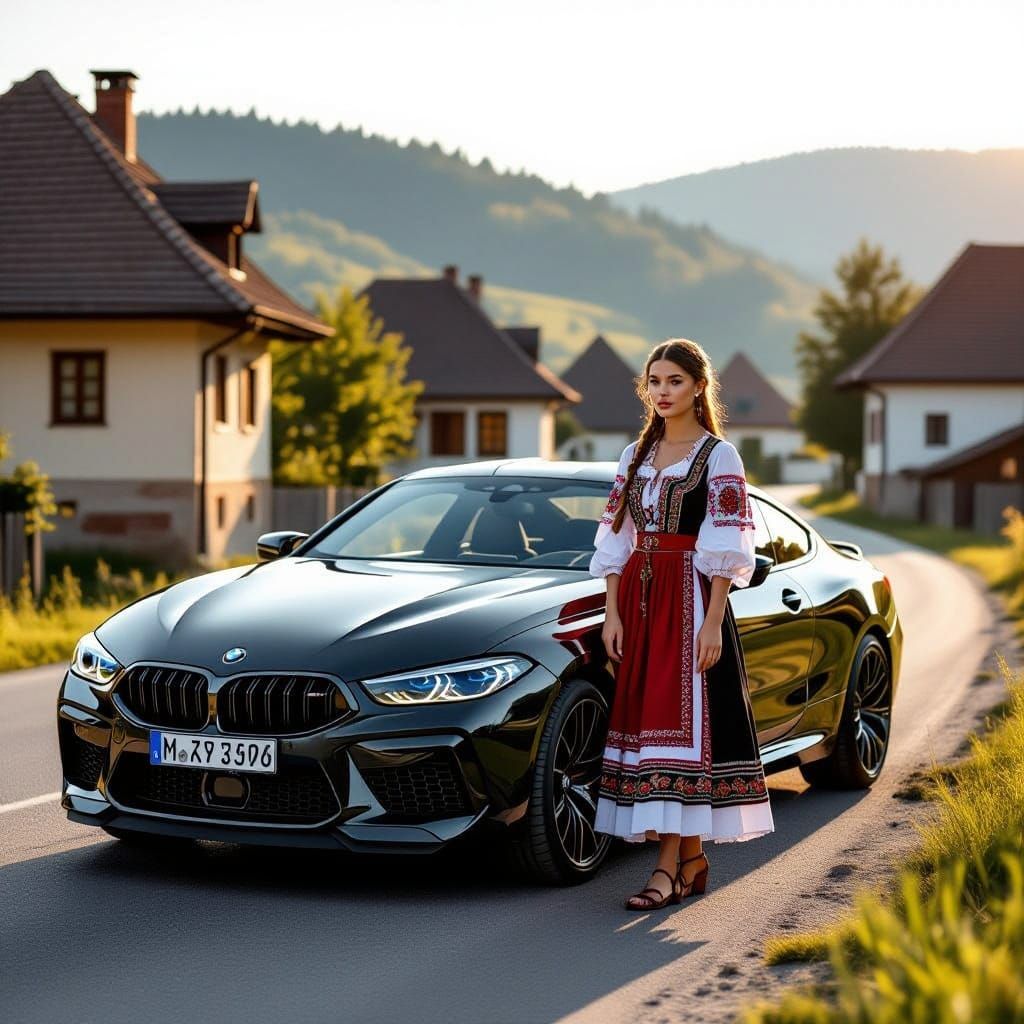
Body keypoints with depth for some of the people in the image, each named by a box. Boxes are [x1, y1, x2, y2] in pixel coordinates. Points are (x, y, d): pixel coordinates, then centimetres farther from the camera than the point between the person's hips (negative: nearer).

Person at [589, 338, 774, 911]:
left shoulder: (719, 456, -3)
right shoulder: (636, 455, 14)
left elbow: (725, 549, -9)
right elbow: (615, 541, 13)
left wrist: (711, 623, -16)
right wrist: (613, 615, 4)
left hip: (690, 600, -6)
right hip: (639, 600, 6)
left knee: (682, 723, -10)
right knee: (644, 720, 5)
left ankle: (668, 868, -11)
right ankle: (693, 858, 13)